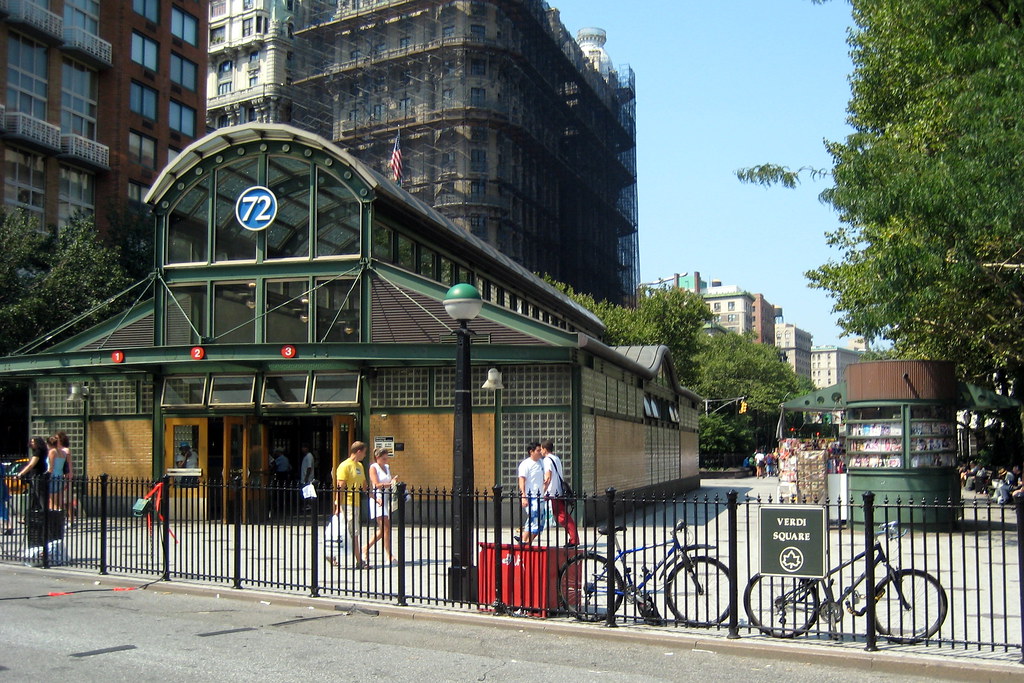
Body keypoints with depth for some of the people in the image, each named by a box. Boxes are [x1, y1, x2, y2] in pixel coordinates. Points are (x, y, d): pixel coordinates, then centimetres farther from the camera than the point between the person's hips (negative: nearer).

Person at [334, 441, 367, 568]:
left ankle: (333, 555, 19)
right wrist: (338, 506, -19)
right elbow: (340, 487, -15)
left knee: (346, 533, 10)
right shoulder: (345, 466, -11)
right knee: (354, 533, -5)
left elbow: (364, 485, 24)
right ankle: (359, 561, -2)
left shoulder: (359, 466, 17)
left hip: (356, 504, 9)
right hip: (347, 504, -9)